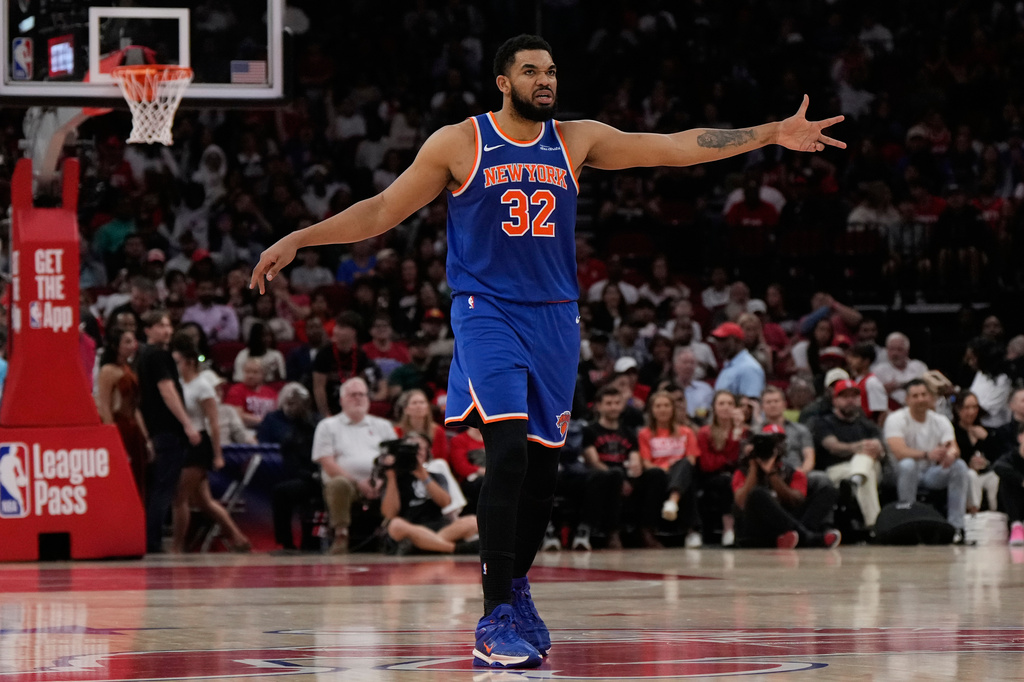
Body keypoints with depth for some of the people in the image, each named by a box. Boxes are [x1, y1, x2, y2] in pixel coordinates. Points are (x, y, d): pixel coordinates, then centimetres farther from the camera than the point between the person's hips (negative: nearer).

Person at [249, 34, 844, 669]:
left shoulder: (575, 141, 6)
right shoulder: (459, 143, -2)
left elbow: (676, 147, 3)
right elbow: (382, 211, 3)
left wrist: (774, 134, -2)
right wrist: (299, 240, -5)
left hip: (555, 318, 4)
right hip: (487, 313, -4)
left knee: (544, 465, 9)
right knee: (509, 453, -20)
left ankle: (516, 586, 32)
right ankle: (496, 621, -18)